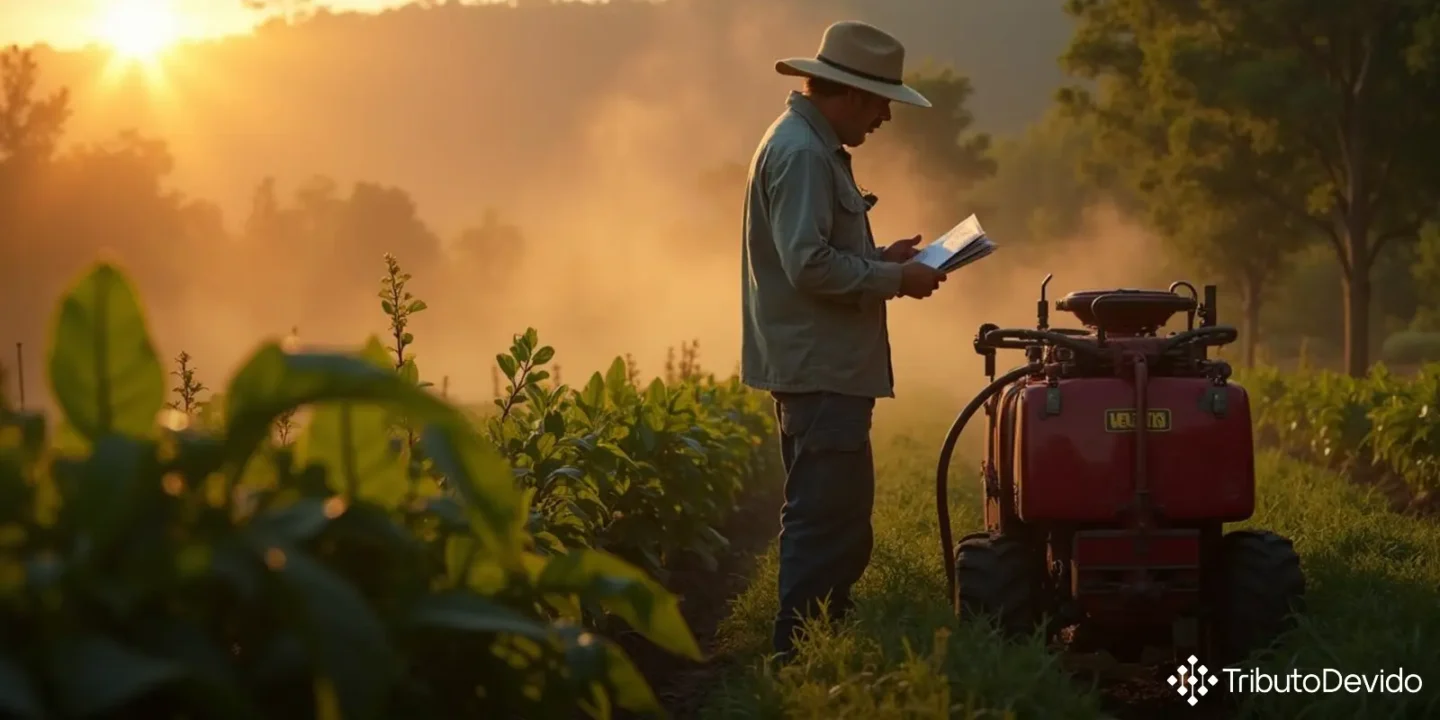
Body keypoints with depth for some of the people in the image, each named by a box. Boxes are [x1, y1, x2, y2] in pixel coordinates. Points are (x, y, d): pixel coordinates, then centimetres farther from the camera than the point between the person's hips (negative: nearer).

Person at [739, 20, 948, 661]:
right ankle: (801, 654, -8)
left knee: (837, 519, 14)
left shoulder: (815, 147, 19)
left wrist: (883, 257, 14)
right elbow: (810, 265, -22)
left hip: (826, 370, 11)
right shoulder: (800, 153, -15)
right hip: (818, 369, -11)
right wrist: (895, 280, -14)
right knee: (827, 520, -10)